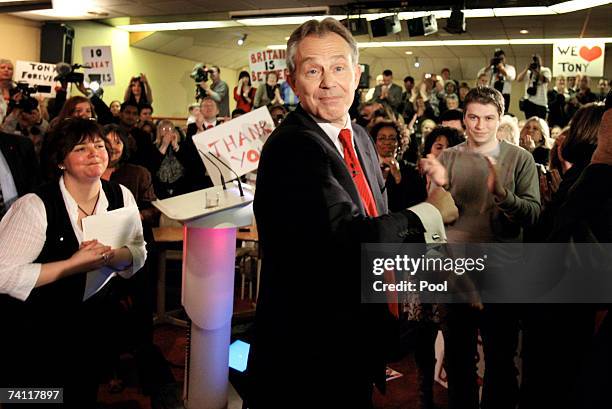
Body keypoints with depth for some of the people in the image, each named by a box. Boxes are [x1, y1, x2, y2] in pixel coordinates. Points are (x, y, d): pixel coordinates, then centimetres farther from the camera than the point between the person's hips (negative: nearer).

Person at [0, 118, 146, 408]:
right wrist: (71, 265, -30)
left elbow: (139, 253, -2)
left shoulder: (121, 196, -7)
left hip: (93, 325, 5)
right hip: (34, 331, -5)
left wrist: (110, 256, -23)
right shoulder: (36, 206, -24)